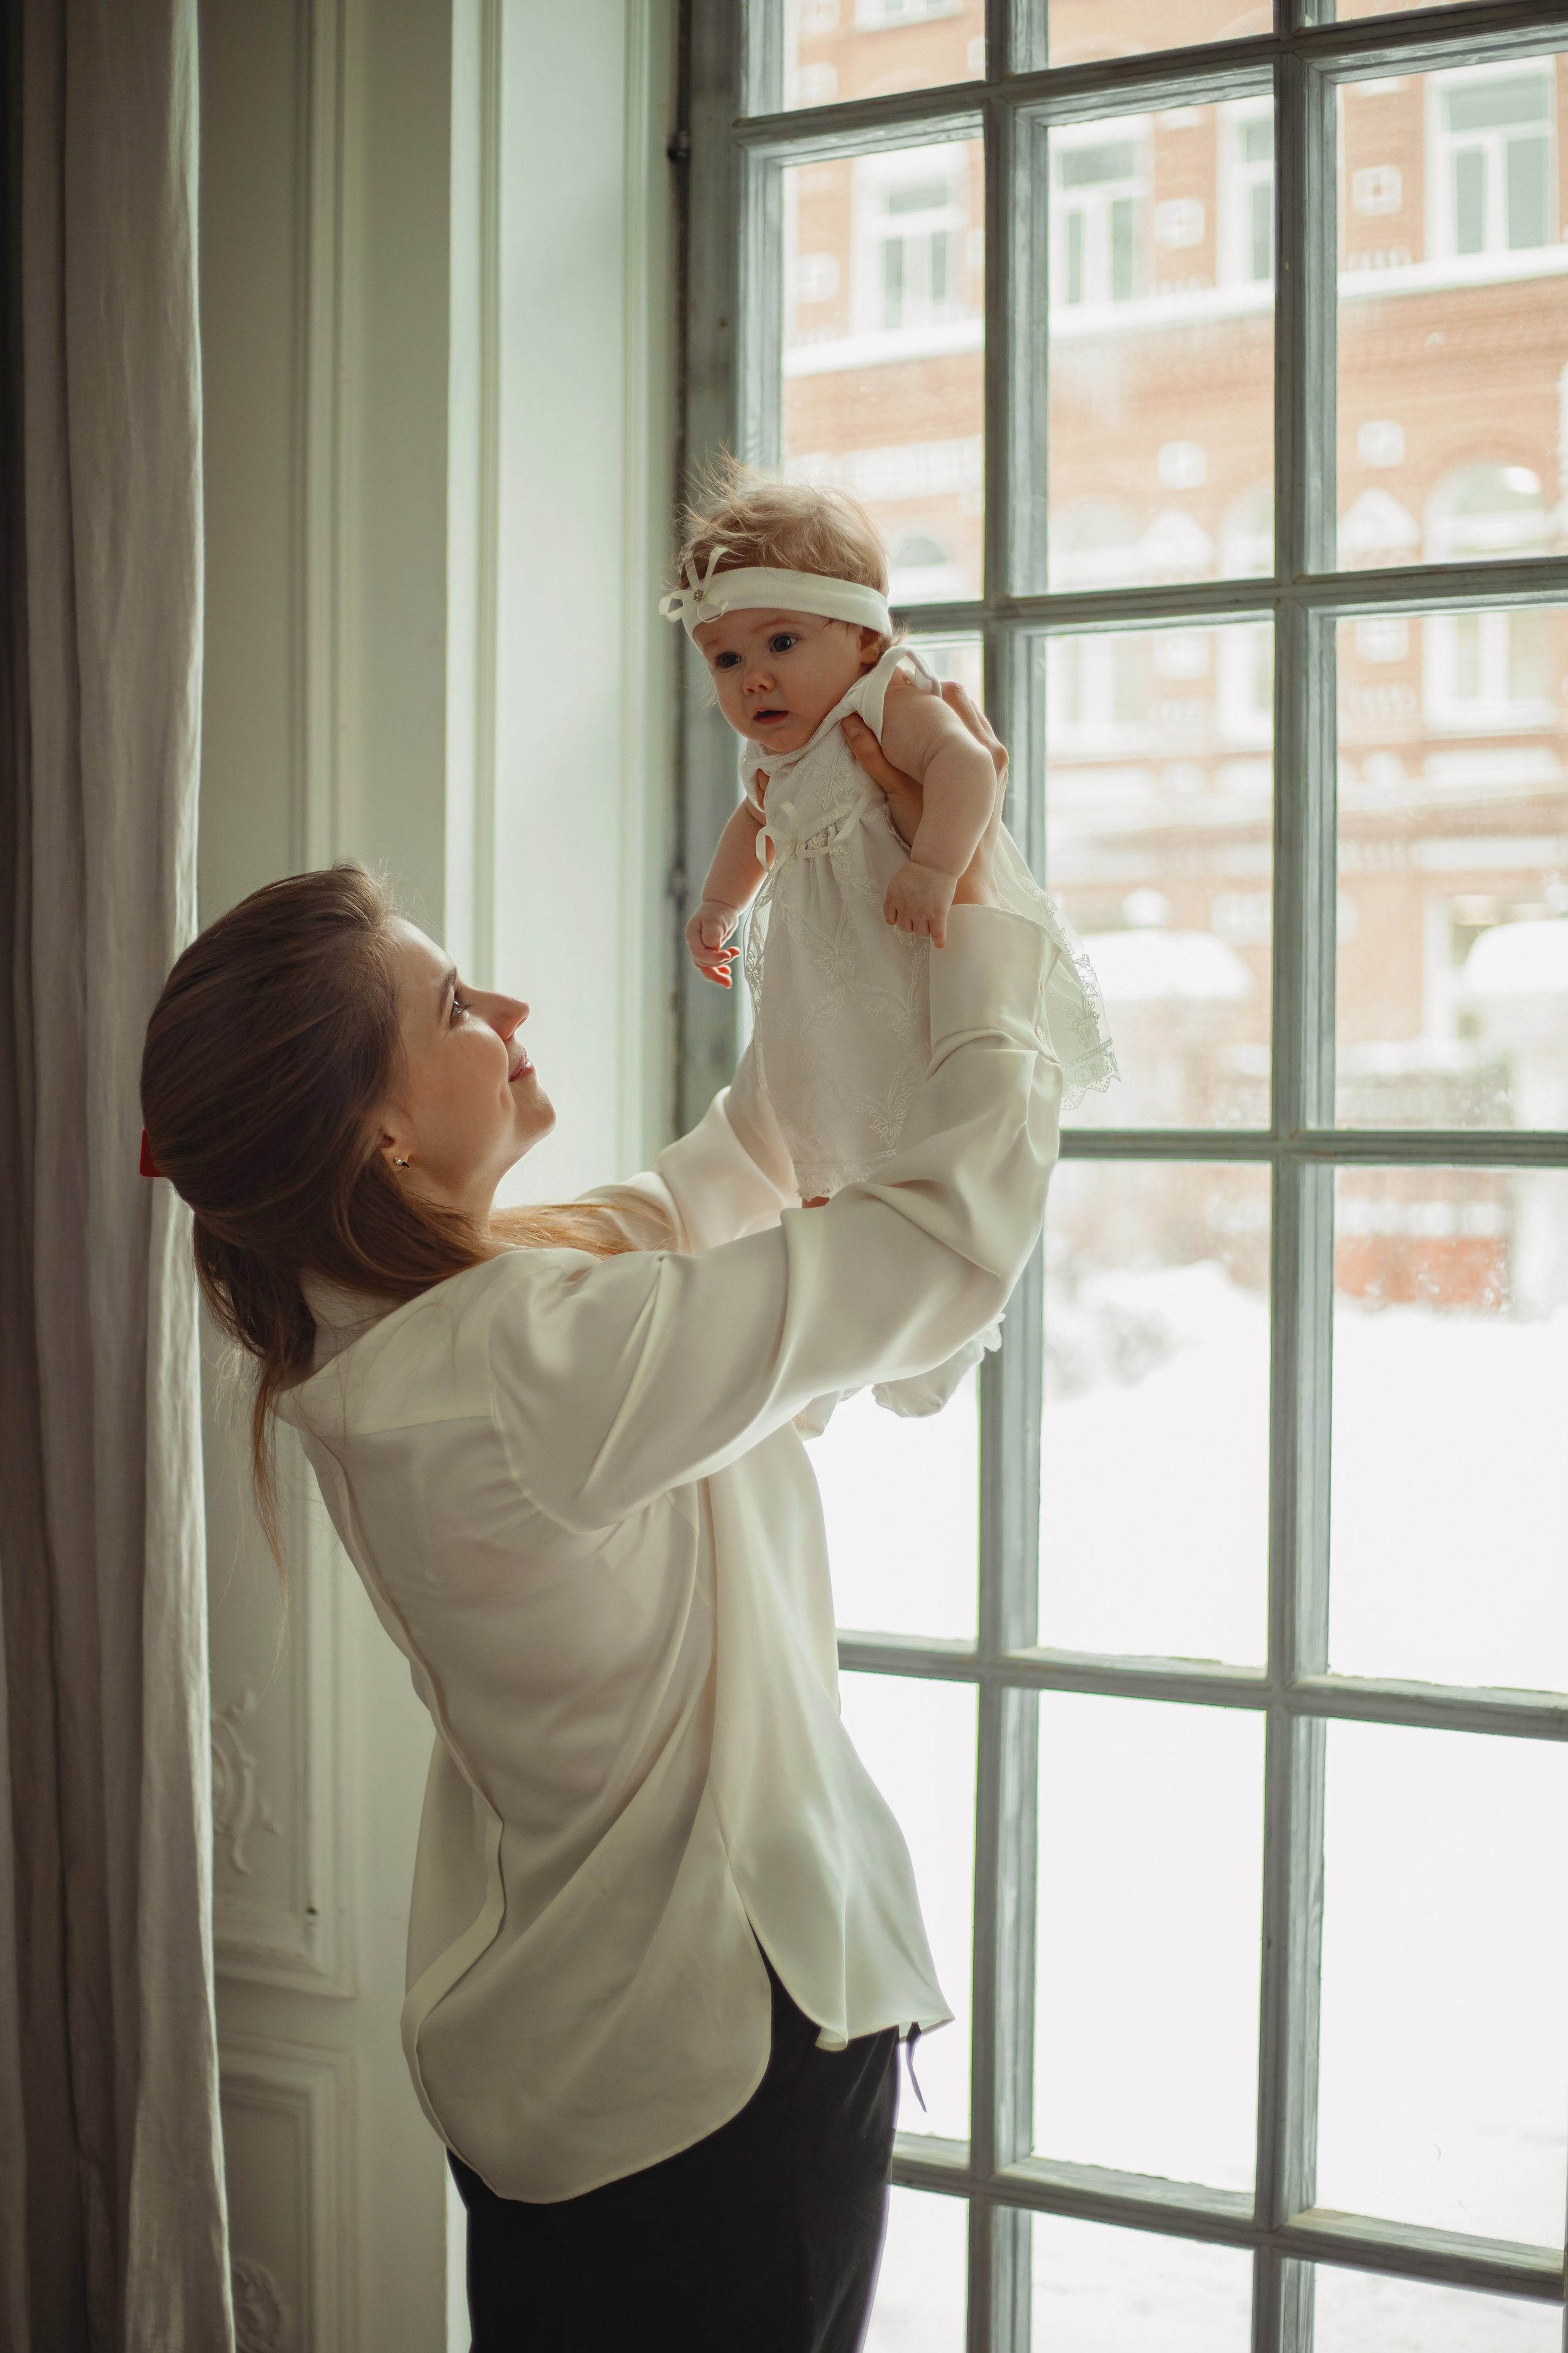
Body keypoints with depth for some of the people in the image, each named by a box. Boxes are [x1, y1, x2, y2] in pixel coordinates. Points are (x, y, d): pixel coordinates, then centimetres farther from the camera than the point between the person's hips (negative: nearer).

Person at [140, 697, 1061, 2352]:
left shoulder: (396, 1330, -1)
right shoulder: (526, 1362, -30)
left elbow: (730, 1171, 12)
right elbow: (957, 1225, -24)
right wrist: (977, 901, -11)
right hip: (710, 2052, -9)